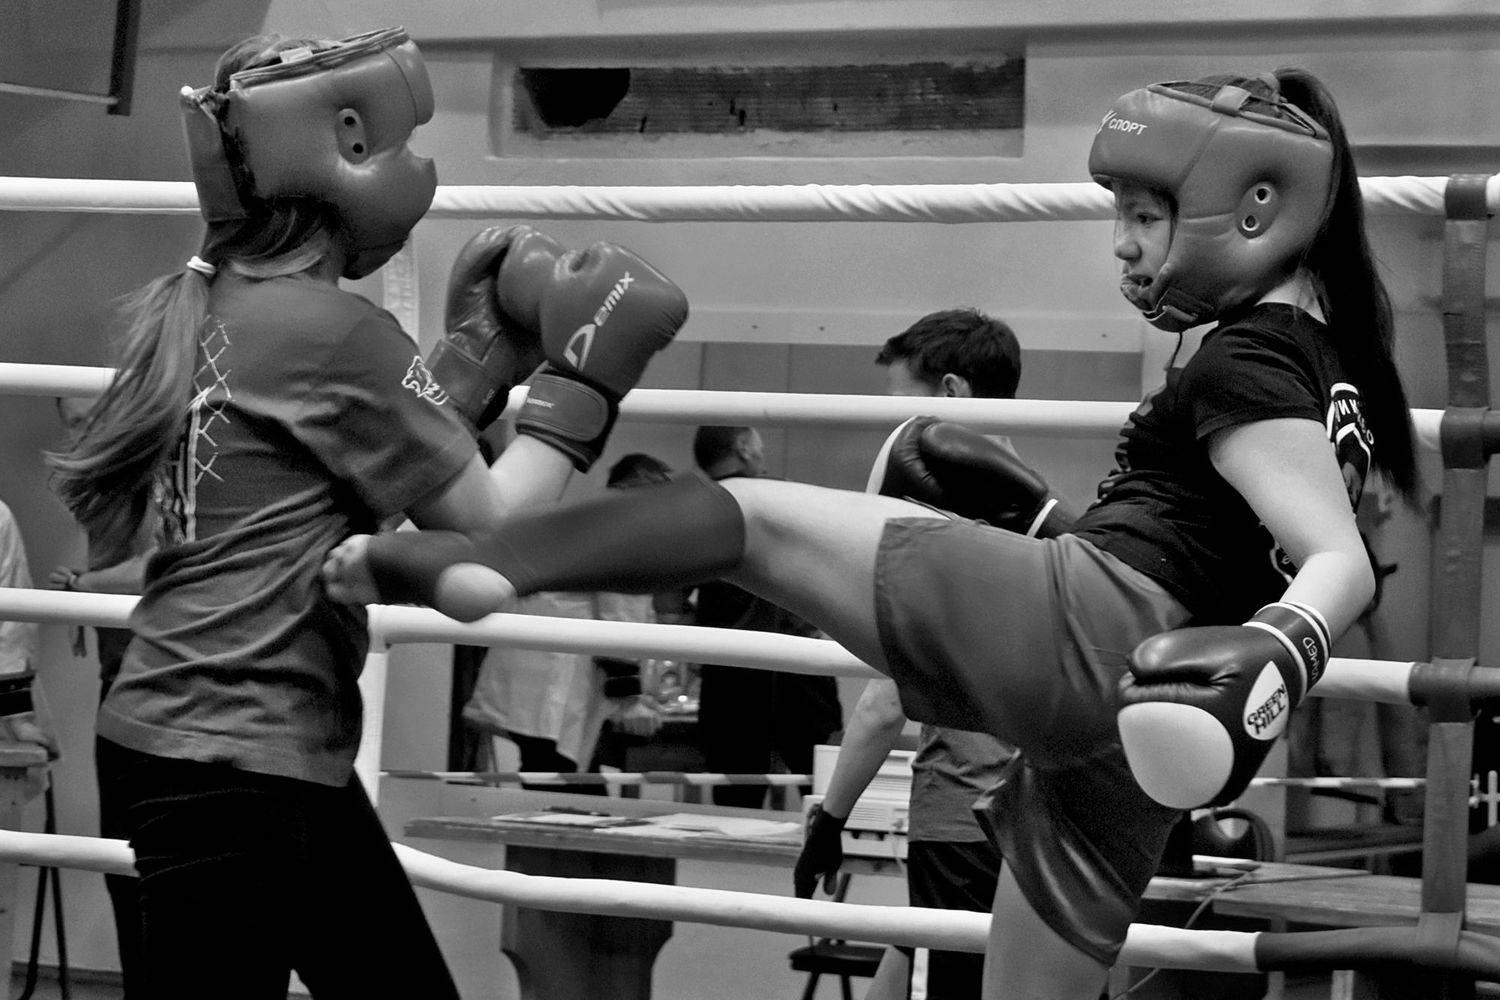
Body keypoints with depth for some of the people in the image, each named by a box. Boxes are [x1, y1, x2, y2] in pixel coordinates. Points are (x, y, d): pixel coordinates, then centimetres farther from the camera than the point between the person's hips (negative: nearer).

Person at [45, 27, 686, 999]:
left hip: (251, 748, 10)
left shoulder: (216, 305, 12)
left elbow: (398, 458, 19)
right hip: (228, 760, -10)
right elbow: (491, 529, -10)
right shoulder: (327, 328, -15)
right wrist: (584, 378, -2)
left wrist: (482, 355, 16)